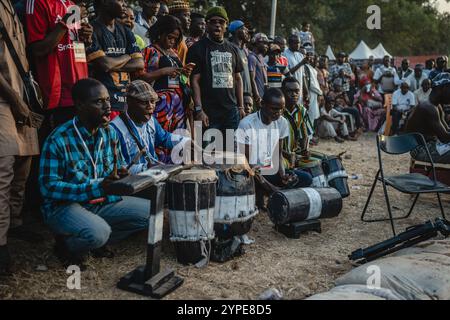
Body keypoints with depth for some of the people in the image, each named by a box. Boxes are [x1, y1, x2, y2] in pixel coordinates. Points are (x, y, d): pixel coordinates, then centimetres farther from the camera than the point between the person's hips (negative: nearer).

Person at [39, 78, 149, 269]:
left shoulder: (109, 133, 0)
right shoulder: (58, 140, -19)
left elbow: (119, 168, 9)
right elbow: (48, 186, -22)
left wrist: (123, 176, -18)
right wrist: (97, 188, -31)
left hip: (101, 202, 6)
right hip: (63, 205, -6)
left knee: (151, 211, -5)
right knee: (98, 232, -35)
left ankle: (98, 243, 8)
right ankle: (65, 246, 0)